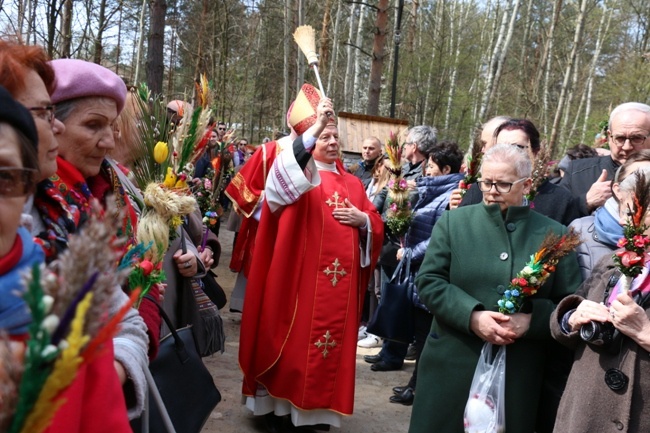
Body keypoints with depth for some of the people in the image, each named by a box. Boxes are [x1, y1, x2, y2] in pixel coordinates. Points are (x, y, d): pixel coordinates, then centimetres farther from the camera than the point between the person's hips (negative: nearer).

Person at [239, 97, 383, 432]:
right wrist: (314, 128, -30)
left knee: (333, 340, 10)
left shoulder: (352, 184, 16)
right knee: (294, 337, 0)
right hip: (302, 273, -5)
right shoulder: (300, 176, 2)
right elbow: (284, 172, -24)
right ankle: (278, 405, 15)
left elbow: (376, 225, 15)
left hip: (341, 278, 5)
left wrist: (363, 220, -8)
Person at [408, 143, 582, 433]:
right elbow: (428, 281, -3)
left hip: (519, 373, 1)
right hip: (453, 364, 0)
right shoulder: (453, 221, 2)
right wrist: (472, 316, -17)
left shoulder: (554, 234, 2)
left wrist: (531, 320, -15)